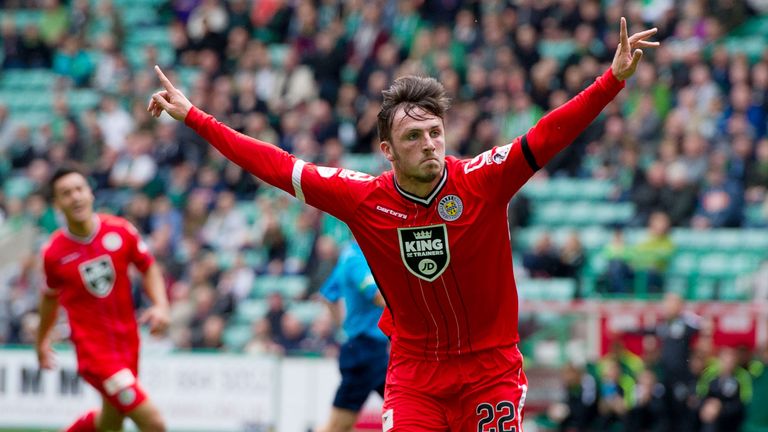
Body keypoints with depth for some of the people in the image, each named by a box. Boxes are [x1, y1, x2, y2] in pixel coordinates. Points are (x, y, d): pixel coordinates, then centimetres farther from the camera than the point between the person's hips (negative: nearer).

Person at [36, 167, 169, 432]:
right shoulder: (54, 252, -9)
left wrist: (160, 306, -8)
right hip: (93, 348, -5)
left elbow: (149, 268, 9)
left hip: (127, 340, 5)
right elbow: (50, 297, 9)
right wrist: (42, 340, 22)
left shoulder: (121, 231, -5)